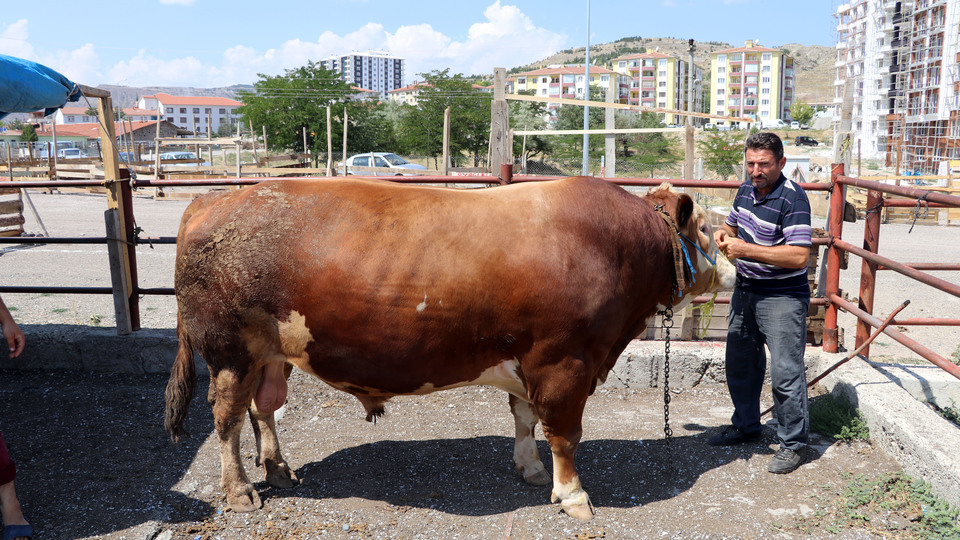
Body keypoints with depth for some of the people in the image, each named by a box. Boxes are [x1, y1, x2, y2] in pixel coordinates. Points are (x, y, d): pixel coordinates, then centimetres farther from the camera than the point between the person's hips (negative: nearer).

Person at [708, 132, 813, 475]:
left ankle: (793, 444, 10)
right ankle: (746, 424, 36)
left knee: (785, 373, -4)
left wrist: (747, 249, -27)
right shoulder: (746, 189, 5)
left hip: (782, 298, -8)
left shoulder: (793, 198, -19)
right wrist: (724, 233, -2)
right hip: (745, 291, 8)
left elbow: (799, 255, -26)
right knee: (740, 364, 18)